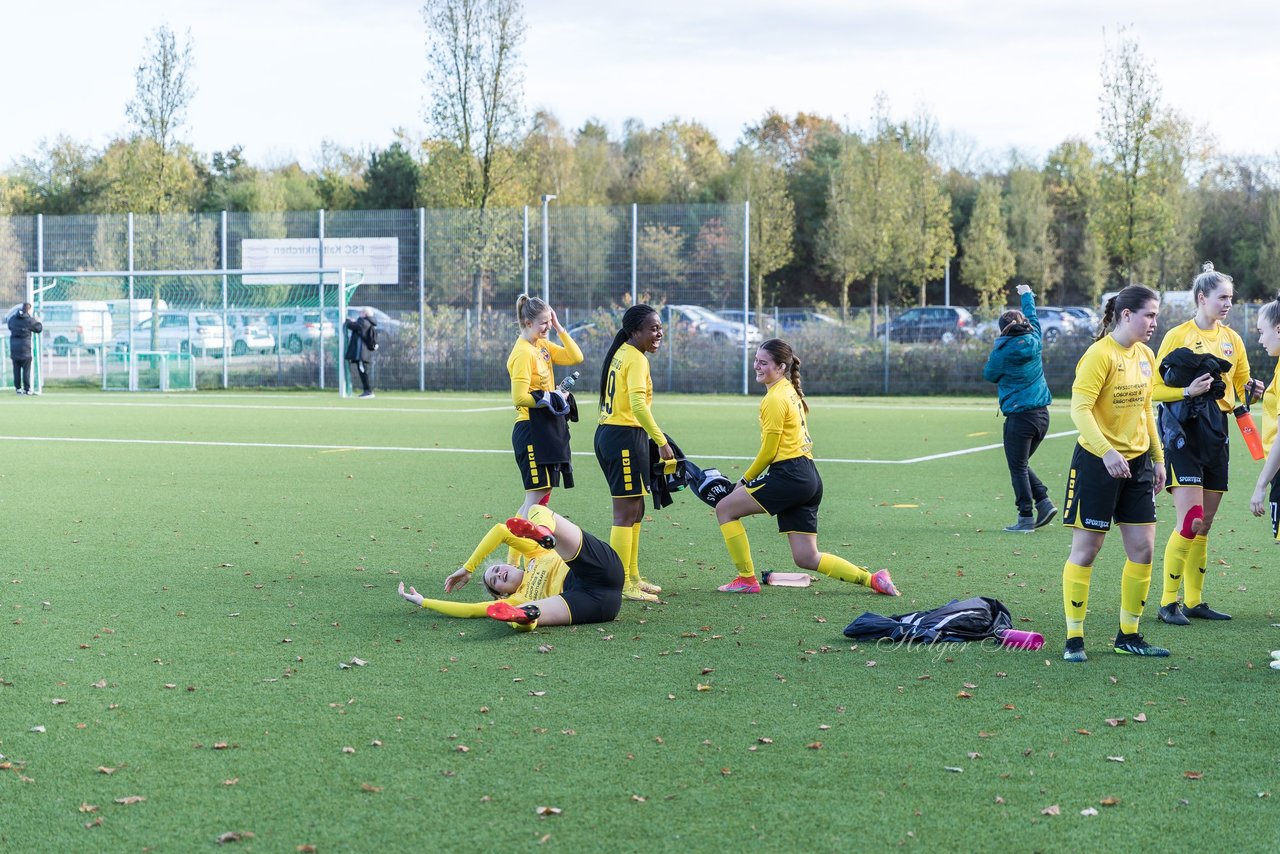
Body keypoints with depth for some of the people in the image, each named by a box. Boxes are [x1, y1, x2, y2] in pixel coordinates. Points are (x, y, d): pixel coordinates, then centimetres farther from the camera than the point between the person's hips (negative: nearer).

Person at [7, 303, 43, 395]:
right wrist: (37, 321, 16)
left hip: (14, 347, 5)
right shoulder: (29, 320, -11)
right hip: (25, 348, -5)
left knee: (16, 369, 10)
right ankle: (27, 389, -1)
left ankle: (18, 388, 11)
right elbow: (39, 328, -2)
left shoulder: (12, 318, 5)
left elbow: (9, 327, 24)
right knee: (26, 370, 0)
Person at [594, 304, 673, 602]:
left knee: (634, 512, 18)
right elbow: (638, 404, -25)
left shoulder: (621, 353, 15)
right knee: (626, 513, -7)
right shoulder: (636, 359, -14)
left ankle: (632, 576, 25)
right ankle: (622, 585, -5)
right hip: (626, 436, -10)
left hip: (608, 433, 10)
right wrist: (661, 441, -26)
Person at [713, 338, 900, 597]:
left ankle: (746, 579, 3)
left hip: (789, 477, -9)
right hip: (809, 477, 9)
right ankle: (872, 579, 8)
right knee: (806, 557, 11)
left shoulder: (775, 399, -11)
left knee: (725, 509, 1)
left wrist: (745, 480, 2)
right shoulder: (791, 391, 18)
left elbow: (769, 451, -10)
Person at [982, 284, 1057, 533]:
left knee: (1018, 468, 0)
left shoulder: (1003, 351, -11)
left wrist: (991, 357, 21)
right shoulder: (1034, 341, 4)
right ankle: (1044, 502, 5)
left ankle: (1026, 517, -2)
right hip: (1042, 414, 7)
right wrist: (1027, 295, 41)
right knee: (1022, 464, 18)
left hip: (1019, 416, -7)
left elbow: (989, 375, 4)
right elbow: (1032, 317, 24)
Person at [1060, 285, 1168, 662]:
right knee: (1085, 550, -1)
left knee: (1143, 550, 5)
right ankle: (1074, 640, 6)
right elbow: (1079, 409, -21)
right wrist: (1107, 452, -32)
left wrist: (1158, 458, 18)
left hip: (1137, 462, 7)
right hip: (1097, 462, -7)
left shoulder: (1145, 356, 10)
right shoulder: (1100, 354, -14)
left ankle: (1129, 635, 17)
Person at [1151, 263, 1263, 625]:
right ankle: (1168, 603, -5)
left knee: (1204, 525, 9)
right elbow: (1155, 390, -5)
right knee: (1190, 520, -13)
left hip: (1216, 432, 6)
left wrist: (1251, 389, -2)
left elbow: (1241, 385, 20)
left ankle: (1194, 601, 17)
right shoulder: (1178, 336, -5)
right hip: (1184, 432, -6)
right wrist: (1188, 390, -21)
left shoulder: (1232, 338, 11)